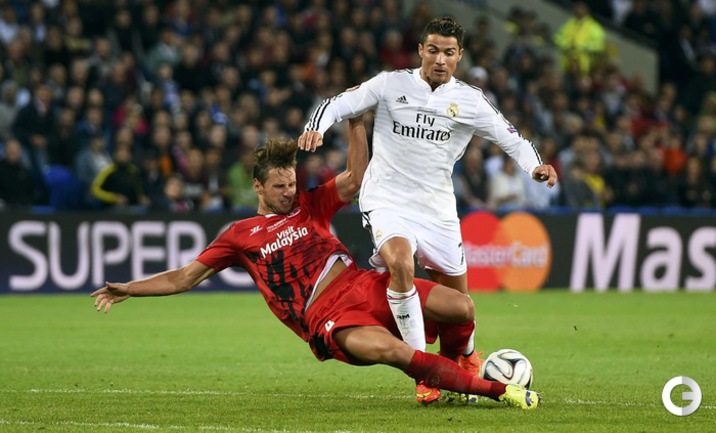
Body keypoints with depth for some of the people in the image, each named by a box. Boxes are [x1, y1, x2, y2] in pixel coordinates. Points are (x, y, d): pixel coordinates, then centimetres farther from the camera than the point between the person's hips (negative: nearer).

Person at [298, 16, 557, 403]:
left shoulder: (469, 101, 2)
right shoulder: (391, 85, -2)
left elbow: (512, 139, 5)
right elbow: (337, 105, -1)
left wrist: (535, 167, -14)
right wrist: (315, 128, -22)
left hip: (437, 207, 3)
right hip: (387, 200, -3)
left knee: (457, 295, 9)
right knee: (401, 264, -32)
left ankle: (469, 360, 43)